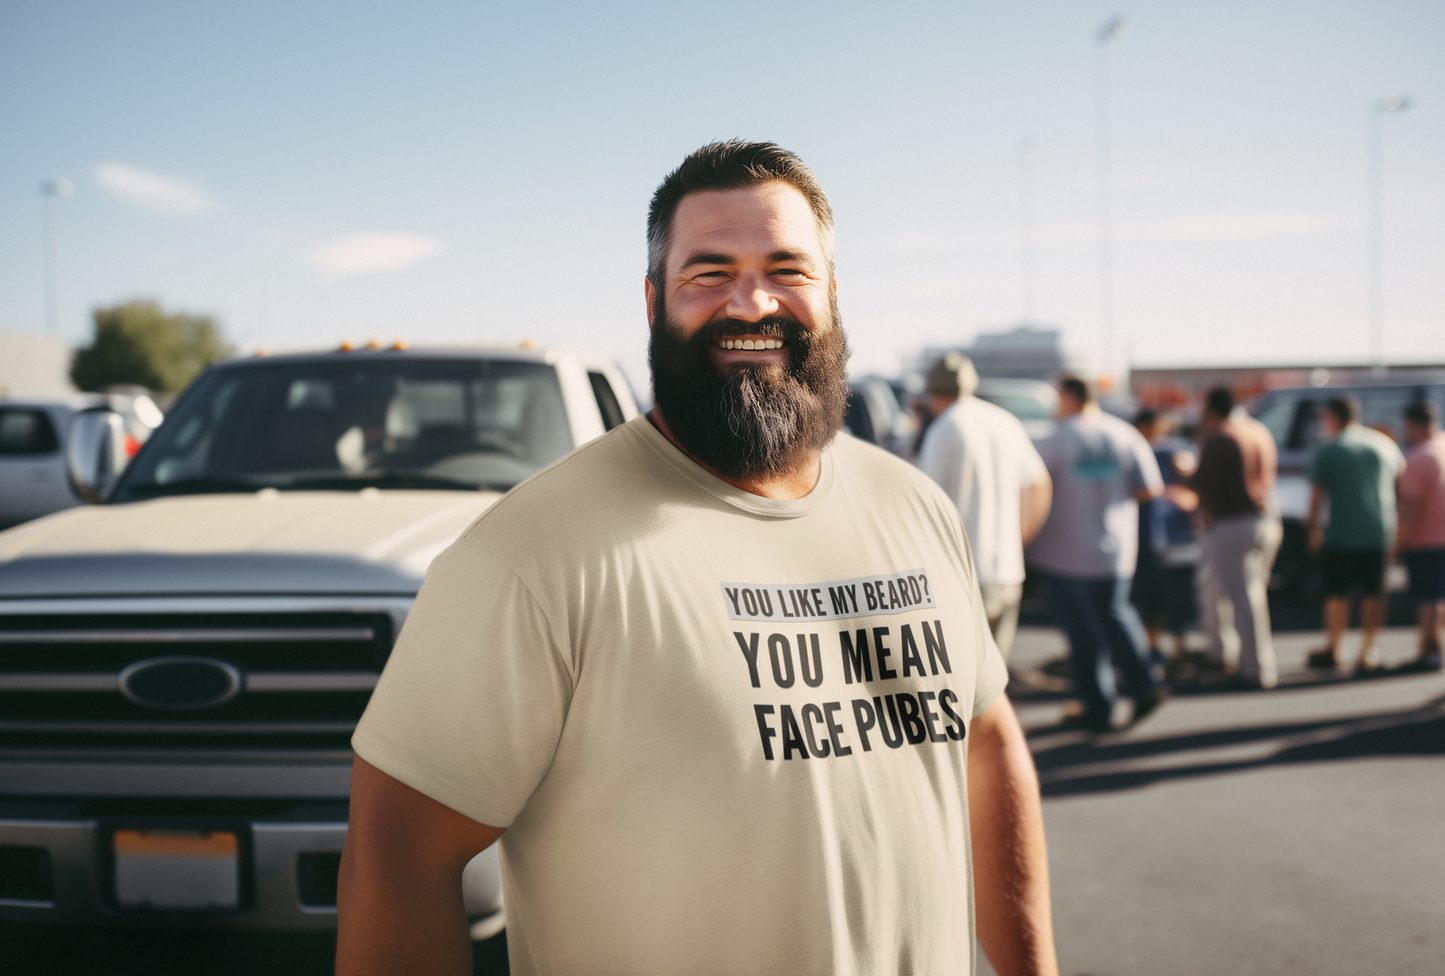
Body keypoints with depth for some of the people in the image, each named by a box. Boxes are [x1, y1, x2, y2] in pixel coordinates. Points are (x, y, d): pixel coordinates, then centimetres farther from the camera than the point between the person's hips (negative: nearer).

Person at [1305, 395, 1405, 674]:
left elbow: (1317, 496, -9)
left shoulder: (1326, 452, -8)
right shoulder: (1385, 444, 6)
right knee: (1373, 593, 9)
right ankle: (1368, 654, 11)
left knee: (1338, 593, 9)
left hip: (1342, 534, -3)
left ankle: (1332, 651, 20)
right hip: (1381, 533, 3)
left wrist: (1313, 528, 4)